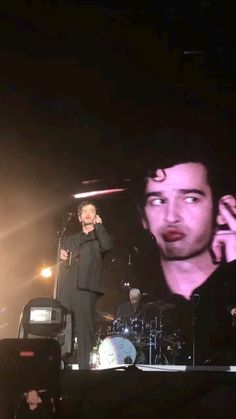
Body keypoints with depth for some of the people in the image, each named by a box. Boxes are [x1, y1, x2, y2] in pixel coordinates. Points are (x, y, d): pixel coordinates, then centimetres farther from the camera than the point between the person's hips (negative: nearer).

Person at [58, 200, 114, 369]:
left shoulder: (100, 236, 16)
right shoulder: (70, 240, 28)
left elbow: (107, 246, -9)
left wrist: (98, 225, 2)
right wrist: (62, 258, 5)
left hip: (85, 287, -4)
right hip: (66, 289, 4)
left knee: (85, 330, -11)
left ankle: (84, 368, -11)